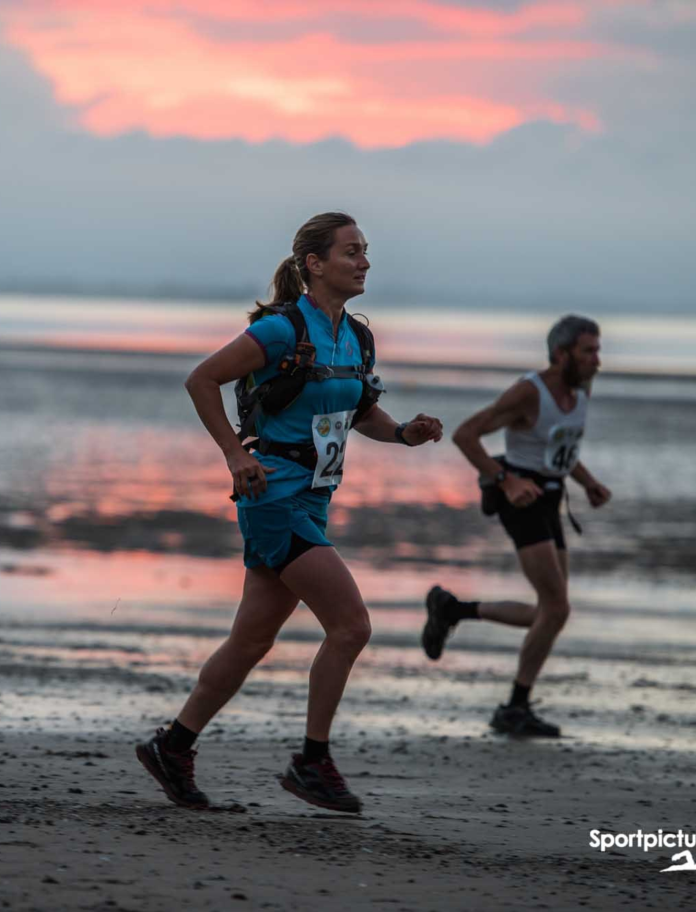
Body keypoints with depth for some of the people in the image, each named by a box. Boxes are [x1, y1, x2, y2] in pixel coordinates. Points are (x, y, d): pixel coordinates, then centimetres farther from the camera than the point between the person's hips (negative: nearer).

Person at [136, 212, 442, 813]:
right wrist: (236, 455, -14)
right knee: (351, 624, -13)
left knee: (254, 640, 12)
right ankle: (313, 762, -3)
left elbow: (363, 413, 23)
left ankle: (173, 748, 23)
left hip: (311, 503, 8)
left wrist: (405, 434, 4)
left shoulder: (353, 337, 10)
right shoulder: (283, 329, -14)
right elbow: (202, 381, -10)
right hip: (276, 496, -8)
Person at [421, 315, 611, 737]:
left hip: (547, 505, 9)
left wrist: (592, 485, 6)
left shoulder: (580, 389, 7)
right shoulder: (527, 393, -18)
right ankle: (517, 710, -4)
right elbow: (464, 435, -19)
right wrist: (508, 482, -25)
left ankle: (451, 610, 24)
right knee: (557, 609, -14)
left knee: (548, 615, 10)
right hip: (521, 502, -9)